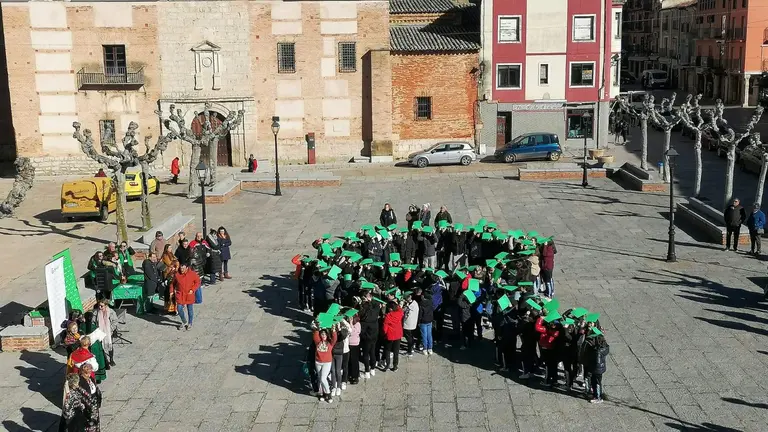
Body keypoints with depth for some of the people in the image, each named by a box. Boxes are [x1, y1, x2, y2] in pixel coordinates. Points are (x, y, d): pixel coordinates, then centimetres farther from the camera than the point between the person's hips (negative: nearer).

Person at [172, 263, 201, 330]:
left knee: (190, 309, 10)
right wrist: (173, 290, 2)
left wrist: (193, 290, -11)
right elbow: (173, 283, 10)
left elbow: (198, 282, -2)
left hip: (189, 294, -1)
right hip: (180, 294, 1)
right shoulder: (177, 274, -6)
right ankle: (184, 322, 23)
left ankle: (190, 323, 30)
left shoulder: (192, 274, -12)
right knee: (179, 309, -2)